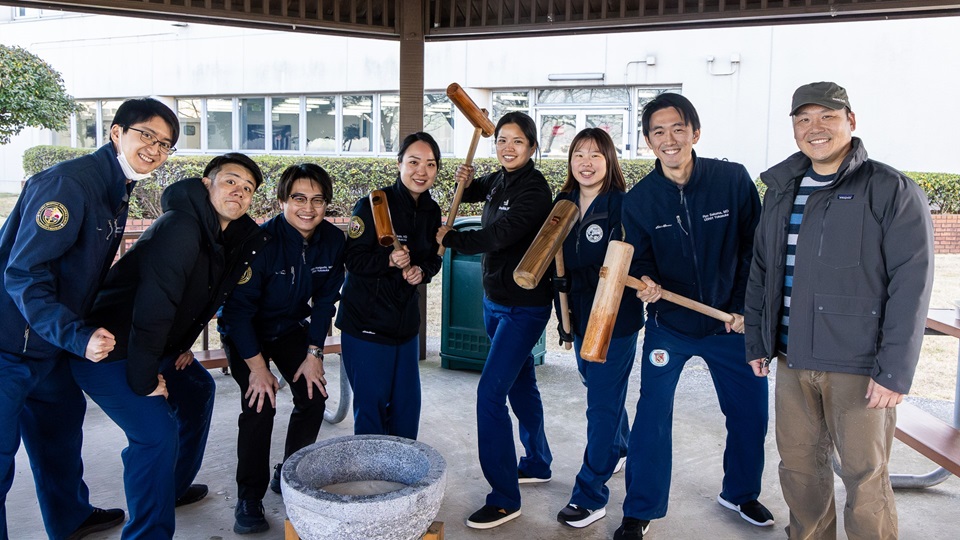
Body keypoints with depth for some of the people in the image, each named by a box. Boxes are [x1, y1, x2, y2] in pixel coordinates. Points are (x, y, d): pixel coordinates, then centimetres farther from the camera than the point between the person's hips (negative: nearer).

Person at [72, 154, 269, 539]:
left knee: (197, 390, 25)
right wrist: (144, 380, -24)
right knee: (157, 432, -19)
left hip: (157, 344, 10)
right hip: (107, 351, -10)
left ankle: (174, 487, 42)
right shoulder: (180, 228, -27)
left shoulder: (233, 238, 2)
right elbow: (153, 306, -31)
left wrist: (185, 345, 11)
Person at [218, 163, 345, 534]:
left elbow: (325, 301, -4)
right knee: (260, 404, -18)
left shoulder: (333, 240, -15)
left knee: (314, 396, -5)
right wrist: (257, 367, -25)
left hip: (291, 328, 5)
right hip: (245, 332, -5)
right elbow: (239, 307, -26)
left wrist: (314, 353, -8)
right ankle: (249, 500, -3)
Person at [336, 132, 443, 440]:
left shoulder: (431, 211, 5)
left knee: (408, 403, 14)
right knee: (371, 404, 0)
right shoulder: (373, 205, -15)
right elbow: (353, 259, -16)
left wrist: (422, 271, -8)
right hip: (366, 320, -6)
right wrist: (389, 260, -32)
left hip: (406, 319, 7)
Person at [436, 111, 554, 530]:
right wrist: (465, 183, 4)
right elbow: (473, 193, 26)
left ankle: (505, 499, -3)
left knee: (490, 393, -13)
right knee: (520, 384, 21)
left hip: (525, 307, -9)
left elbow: (496, 236, -28)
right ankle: (537, 464, 39)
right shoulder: (498, 180, 5)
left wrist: (448, 237, -22)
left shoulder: (534, 190, -18)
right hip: (494, 300, 9)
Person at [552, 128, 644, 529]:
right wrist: (564, 315, 12)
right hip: (580, 316, 7)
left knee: (603, 404, -1)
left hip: (616, 319, -6)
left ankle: (590, 496, 8)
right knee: (601, 390, 23)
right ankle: (620, 450, 48)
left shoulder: (624, 206, -13)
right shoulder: (564, 204, 6)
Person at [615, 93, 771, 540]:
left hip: (730, 322, 1)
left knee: (750, 413, 12)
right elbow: (640, 260, 0)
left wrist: (743, 308, -5)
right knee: (652, 415, -2)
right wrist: (645, 282, -22)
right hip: (668, 324, -1)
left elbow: (756, 249, -2)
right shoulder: (638, 200, -7)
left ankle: (740, 493, 39)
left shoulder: (733, 180, -9)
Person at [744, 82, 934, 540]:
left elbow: (911, 284, -12)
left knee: (865, 476, 3)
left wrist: (895, 370, -15)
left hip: (860, 365, -5)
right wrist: (756, 341, 11)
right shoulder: (781, 190, 11)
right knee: (798, 463, 15)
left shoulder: (892, 191, -7)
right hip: (792, 360, 5)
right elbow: (761, 271, 14)